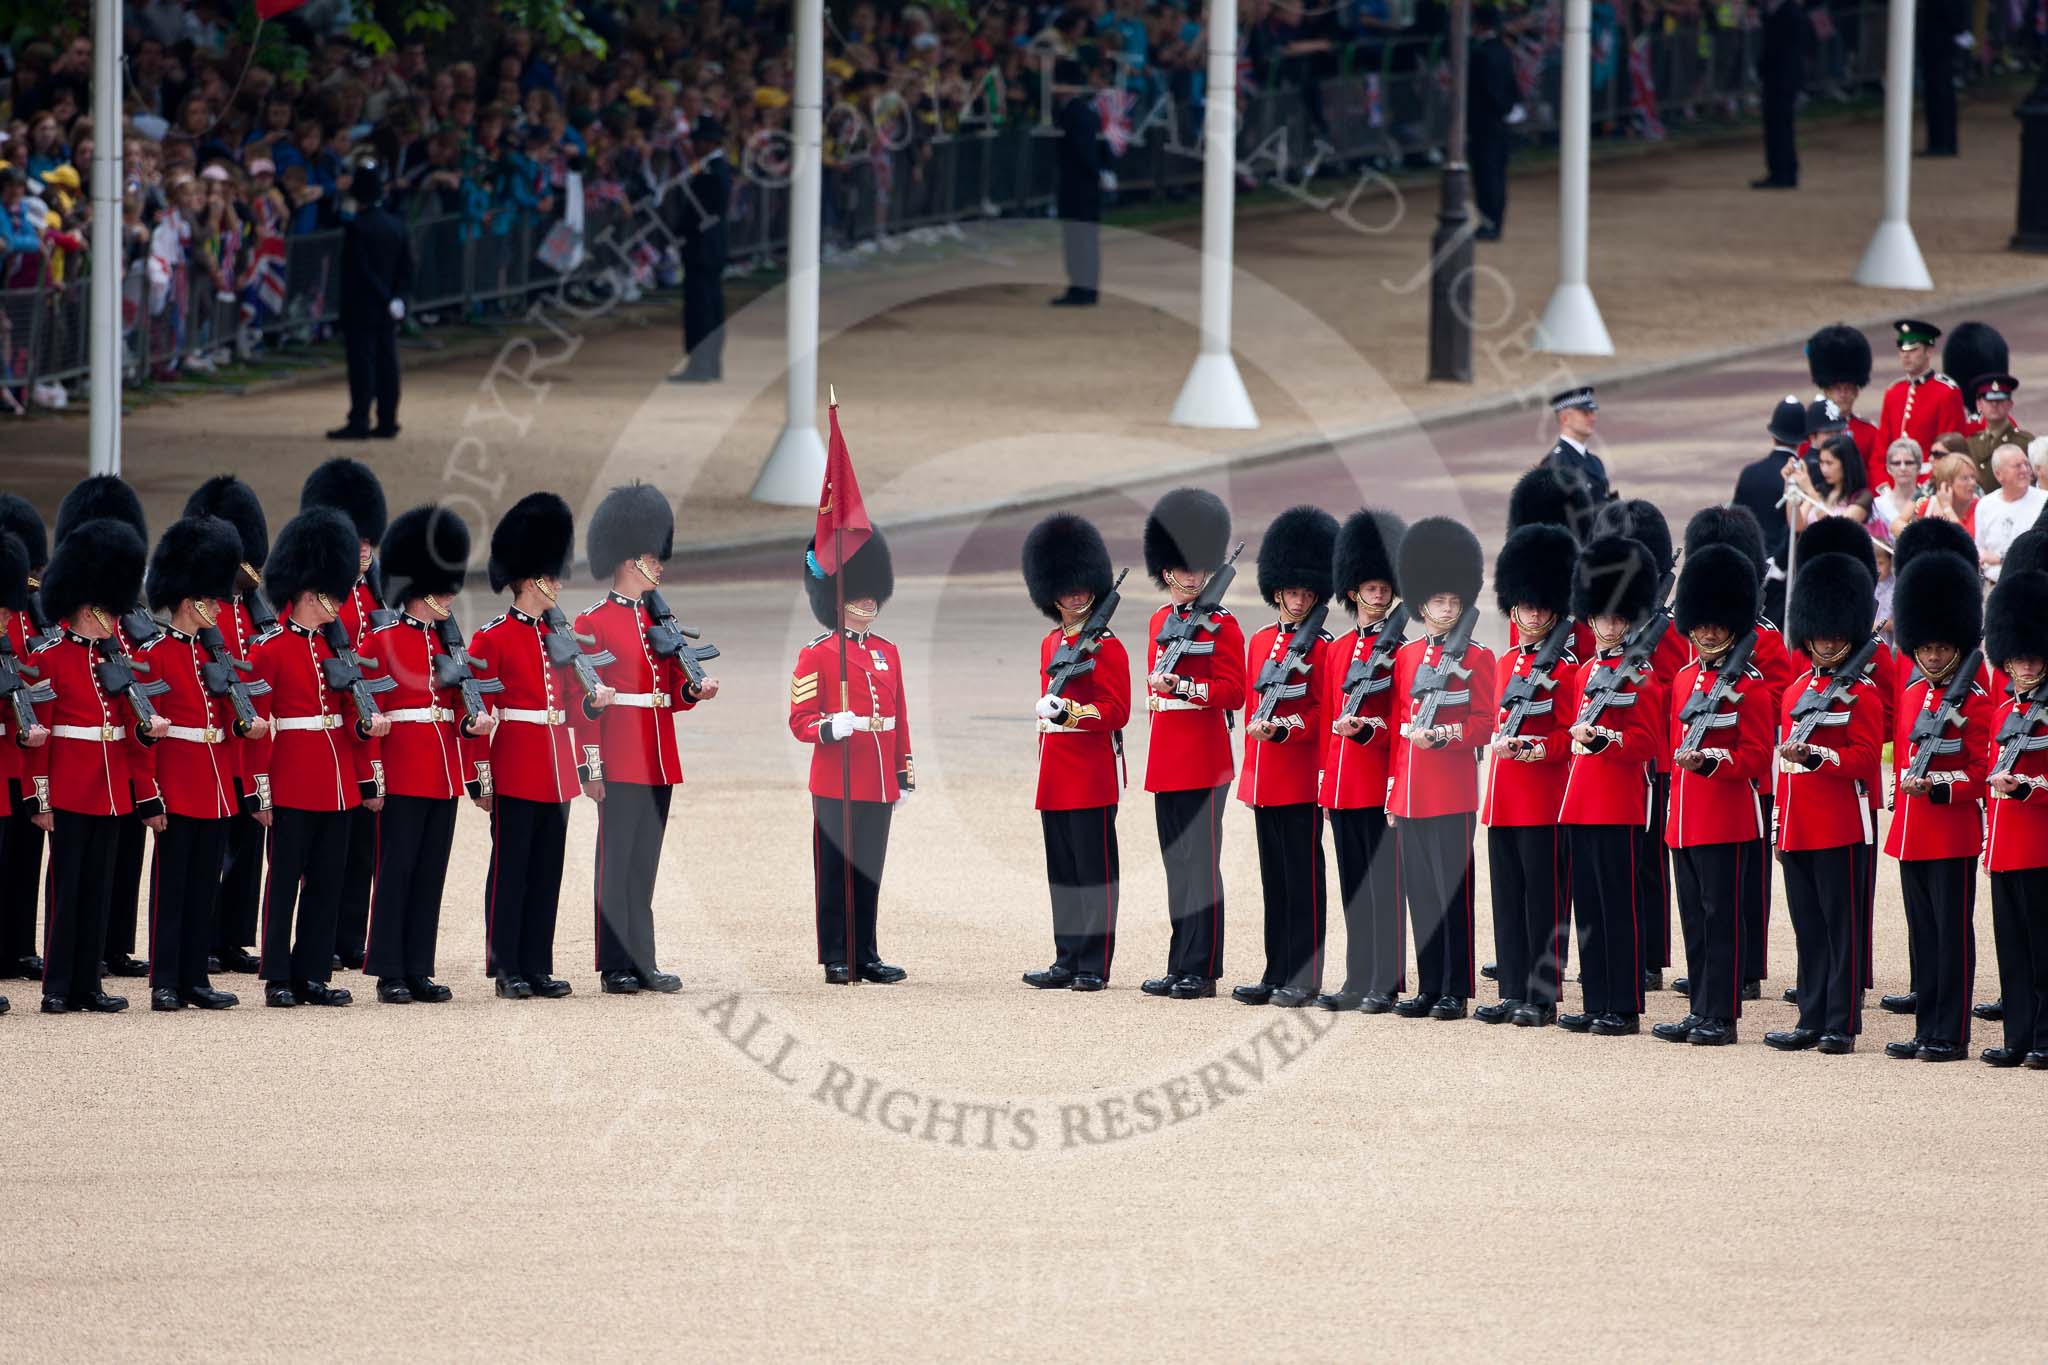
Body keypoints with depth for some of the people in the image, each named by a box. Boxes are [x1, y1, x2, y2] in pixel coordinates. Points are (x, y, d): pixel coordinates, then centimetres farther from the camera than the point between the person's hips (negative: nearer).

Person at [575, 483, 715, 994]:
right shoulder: (594, 624, -7)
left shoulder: (657, 620, 16)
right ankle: (616, 967, -2)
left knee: (644, 864, 9)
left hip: (658, 765, 7)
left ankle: (642, 964, 12)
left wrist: (695, 689, -3)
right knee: (617, 863, -4)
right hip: (621, 766, -7)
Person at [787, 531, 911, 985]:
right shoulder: (817, 655, -4)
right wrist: (831, 728, -27)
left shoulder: (887, 653, 14)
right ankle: (837, 960, 4)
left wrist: (905, 774, 16)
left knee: (869, 875, 9)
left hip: (879, 788, 5)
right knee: (835, 874, -1)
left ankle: (866, 956, 14)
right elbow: (800, 720, -7)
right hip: (835, 787, -5)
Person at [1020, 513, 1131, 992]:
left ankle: (1094, 966, -1)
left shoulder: (1107, 646, -8)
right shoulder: (1051, 643, 15)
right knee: (1061, 873, 10)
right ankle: (1068, 962, 14)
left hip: (1092, 774, -8)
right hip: (1055, 779, 8)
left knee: (1094, 871, -3)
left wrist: (1068, 710, -24)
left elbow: (1117, 713, -13)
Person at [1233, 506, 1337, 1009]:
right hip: (1264, 776, 7)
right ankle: (1277, 972, 16)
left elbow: (1323, 713, -8)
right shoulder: (1259, 641, 13)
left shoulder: (1321, 646, -6)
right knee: (1274, 874, 11)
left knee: (1303, 874, -3)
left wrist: (1280, 728, -20)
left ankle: (1304, 977, 0)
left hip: (1302, 774, -6)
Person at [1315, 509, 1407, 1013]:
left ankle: (1385, 984, -2)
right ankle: (1358, 981, 15)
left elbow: (1403, 722, -8)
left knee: (1382, 882, -4)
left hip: (1379, 782, -7)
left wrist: (1367, 730, -25)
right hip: (1342, 786, 7)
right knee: (1353, 885, 10)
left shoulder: (1397, 649, -4)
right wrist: (1326, 774, 13)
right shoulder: (1338, 650, 14)